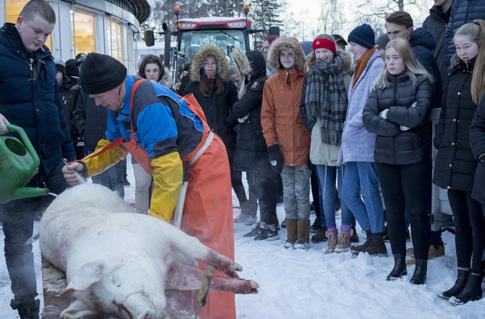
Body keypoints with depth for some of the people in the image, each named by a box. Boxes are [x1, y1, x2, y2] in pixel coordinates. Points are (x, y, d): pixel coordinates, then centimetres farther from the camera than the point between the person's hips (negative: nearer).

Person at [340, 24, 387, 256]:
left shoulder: (377, 65, -9)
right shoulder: (361, 68, 21)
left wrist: (352, 126, -11)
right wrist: (348, 129, 13)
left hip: (366, 139, -9)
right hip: (354, 143, 9)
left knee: (369, 193, -3)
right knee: (347, 194, 10)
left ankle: (377, 243, 8)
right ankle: (372, 235, 20)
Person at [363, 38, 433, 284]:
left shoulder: (421, 81, -2)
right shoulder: (380, 86, 10)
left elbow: (419, 114, -18)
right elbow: (368, 119, -3)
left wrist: (388, 113, -7)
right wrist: (400, 124, -14)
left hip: (413, 155, -4)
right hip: (385, 156, 4)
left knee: (417, 211, 2)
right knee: (393, 211, 10)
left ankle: (421, 264, 13)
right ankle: (399, 261, 22)